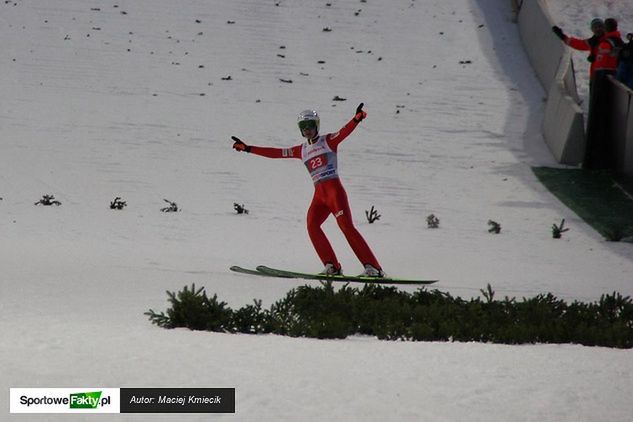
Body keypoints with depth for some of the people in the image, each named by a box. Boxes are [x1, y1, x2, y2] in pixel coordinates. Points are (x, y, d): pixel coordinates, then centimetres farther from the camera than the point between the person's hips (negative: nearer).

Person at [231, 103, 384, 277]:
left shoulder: (328, 141, 4)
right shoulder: (301, 150, 19)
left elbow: (344, 132, -14)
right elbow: (275, 153, 20)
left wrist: (357, 119, -35)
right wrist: (247, 148, 18)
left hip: (334, 189, -5)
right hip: (319, 194, 5)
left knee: (346, 226, -15)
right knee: (312, 225, -17)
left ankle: (373, 268, -17)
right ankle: (332, 266, -14)